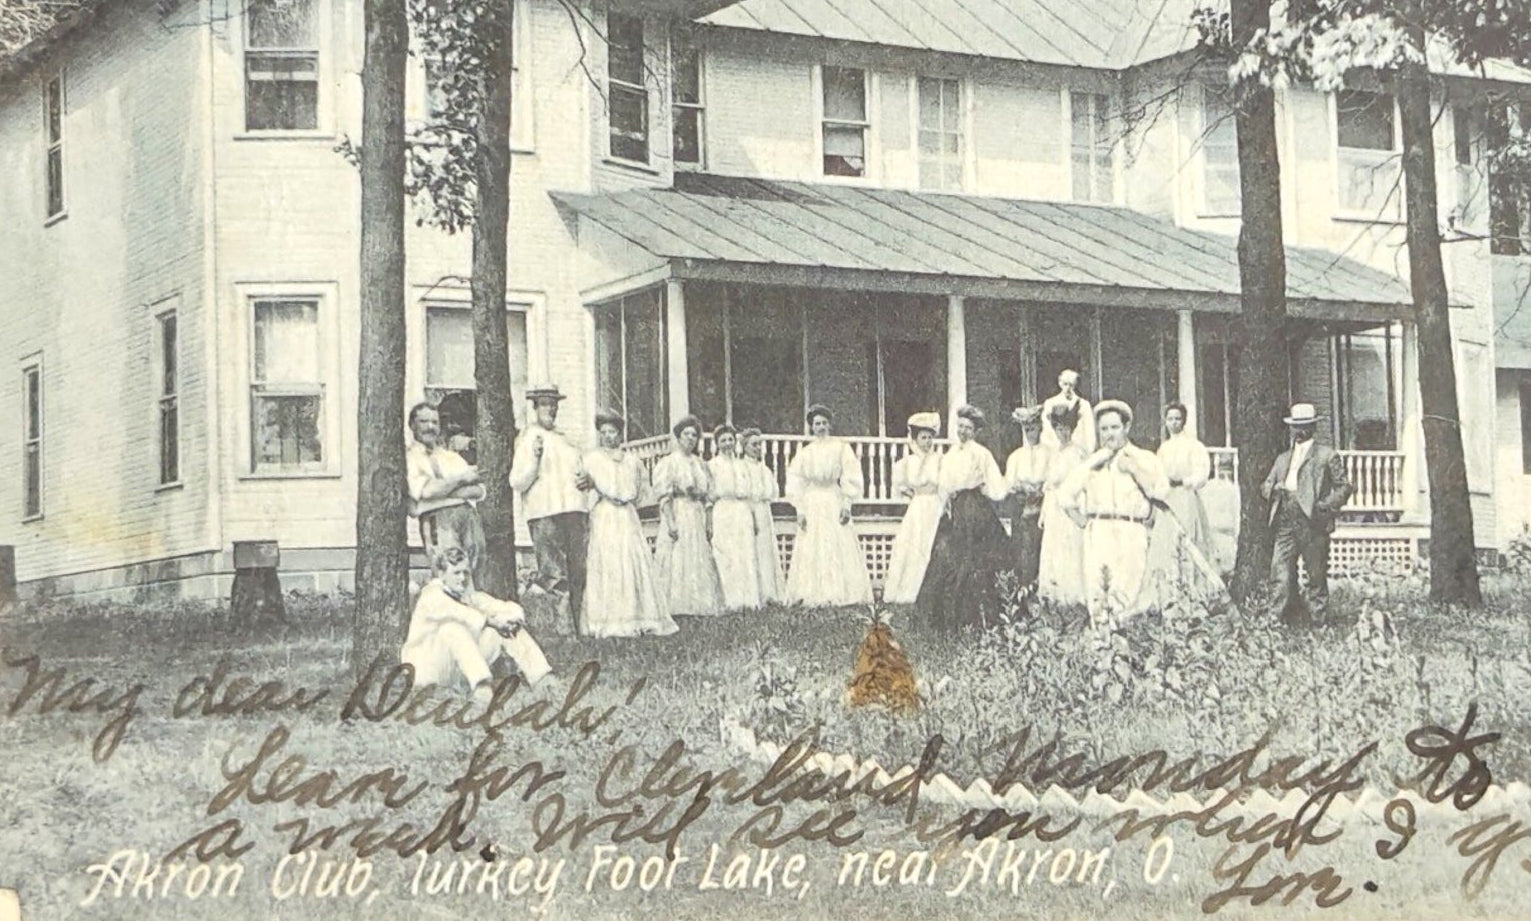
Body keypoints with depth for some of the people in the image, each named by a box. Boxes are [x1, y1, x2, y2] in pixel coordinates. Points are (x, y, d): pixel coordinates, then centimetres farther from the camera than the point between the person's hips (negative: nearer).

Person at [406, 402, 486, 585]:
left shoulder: (452, 456, 26)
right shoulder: (410, 457, 9)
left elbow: (479, 491, 13)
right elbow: (425, 490, -8)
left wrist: (445, 490, -4)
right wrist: (461, 479, 1)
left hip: (469, 514, 5)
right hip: (437, 517, -5)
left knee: (473, 574, -4)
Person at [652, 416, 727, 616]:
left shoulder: (700, 464, 17)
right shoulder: (668, 462, 0)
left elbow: (708, 497, 16)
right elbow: (663, 496, -9)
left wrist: (709, 524, 7)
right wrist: (671, 522, -19)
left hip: (698, 519, 6)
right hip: (678, 516, -6)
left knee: (700, 561, 3)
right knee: (677, 561, -10)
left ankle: (699, 605, 5)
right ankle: (675, 607, -11)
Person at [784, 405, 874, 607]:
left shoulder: (841, 448, 2)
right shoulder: (805, 452, 7)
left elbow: (851, 479, 0)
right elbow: (796, 482, 6)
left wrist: (847, 505, -8)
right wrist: (800, 510, -2)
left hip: (835, 502, -1)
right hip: (812, 504, 2)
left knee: (839, 548, -4)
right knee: (811, 549, -1)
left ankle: (837, 593, -3)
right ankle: (809, 594, 0)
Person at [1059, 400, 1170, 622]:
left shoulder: (1144, 459, 13)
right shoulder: (1091, 463, 22)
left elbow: (1160, 491, -2)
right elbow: (1065, 496, 17)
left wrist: (1134, 469, -5)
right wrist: (1083, 521, 7)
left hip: (1130, 534, -3)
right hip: (1096, 534, 3)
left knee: (1122, 601, -15)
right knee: (1095, 598, -6)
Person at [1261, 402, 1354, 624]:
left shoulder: (1327, 456, 8)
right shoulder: (1283, 459, 23)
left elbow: (1343, 487, 5)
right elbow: (1265, 486, 23)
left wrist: (1327, 506, -11)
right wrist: (1273, 489, -2)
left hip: (1313, 523, -4)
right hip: (1286, 523, 4)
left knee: (1316, 576, 0)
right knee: (1280, 574, -7)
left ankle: (1318, 620, 7)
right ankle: (1290, 619, 1)